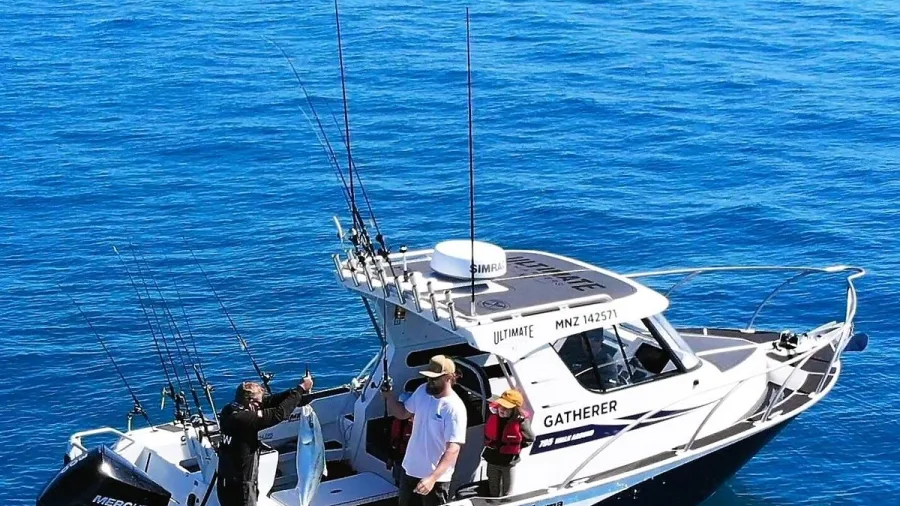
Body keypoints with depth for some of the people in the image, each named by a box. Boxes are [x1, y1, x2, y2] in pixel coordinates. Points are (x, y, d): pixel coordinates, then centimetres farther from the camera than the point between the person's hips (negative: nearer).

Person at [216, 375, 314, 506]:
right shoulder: (244, 419, -26)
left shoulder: (230, 411, -1)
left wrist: (296, 391, -1)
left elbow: (269, 402, 3)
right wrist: (301, 389, -13)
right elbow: (280, 413, -23)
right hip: (239, 487, -9)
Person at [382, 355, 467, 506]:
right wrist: (389, 396, -5)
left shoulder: (455, 408, -24)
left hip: (436, 478, -7)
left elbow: (453, 450, -28)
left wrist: (432, 478, -38)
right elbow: (403, 413, 15)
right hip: (410, 470, 7)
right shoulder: (422, 391, -3)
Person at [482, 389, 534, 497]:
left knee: (506, 496, 13)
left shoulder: (520, 422, -24)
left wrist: (516, 448, -7)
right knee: (493, 493, 22)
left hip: (509, 462, -4)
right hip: (492, 460, 4)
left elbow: (530, 439, -8)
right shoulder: (492, 415, -13)